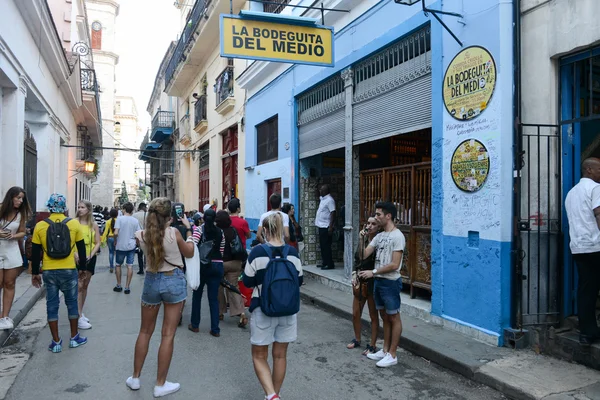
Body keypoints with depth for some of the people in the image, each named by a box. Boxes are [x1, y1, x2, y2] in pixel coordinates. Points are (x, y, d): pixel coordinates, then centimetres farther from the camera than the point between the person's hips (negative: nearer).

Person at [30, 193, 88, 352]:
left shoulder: (40, 226, -3)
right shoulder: (74, 224, -4)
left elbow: (35, 252, 2)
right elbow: (81, 248, 3)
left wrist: (35, 273, 12)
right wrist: (83, 266, 16)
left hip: (49, 272, 1)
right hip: (69, 270, 0)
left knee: (52, 305, 10)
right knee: (72, 303, 13)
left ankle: (56, 342, 15)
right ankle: (74, 338, 22)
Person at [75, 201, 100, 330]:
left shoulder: (94, 225, 3)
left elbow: (97, 243, 4)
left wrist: (91, 255, -10)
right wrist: (75, 254, -20)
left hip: (90, 258, 4)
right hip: (77, 258, -4)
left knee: (85, 286, 14)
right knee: (79, 287, -6)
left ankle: (80, 312, 28)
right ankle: (79, 317, -2)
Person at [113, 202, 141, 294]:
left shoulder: (120, 218, -9)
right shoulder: (135, 220, 0)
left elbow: (116, 233, -16)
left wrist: (115, 242, 0)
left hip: (121, 246, -2)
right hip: (131, 246, 2)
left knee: (118, 265, 15)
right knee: (130, 266, 5)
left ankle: (118, 285, 22)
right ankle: (127, 287, 6)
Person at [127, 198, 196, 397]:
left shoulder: (141, 235, -6)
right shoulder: (174, 233, -15)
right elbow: (189, 253, 1)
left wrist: (163, 224, 17)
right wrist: (188, 229, 7)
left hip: (151, 281, 3)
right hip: (174, 280, -3)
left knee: (145, 332, 20)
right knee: (168, 335, 5)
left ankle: (135, 378, 31)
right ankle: (160, 385, 15)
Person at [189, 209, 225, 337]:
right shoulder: (220, 232, 4)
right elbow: (221, 251, 3)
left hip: (202, 265, -2)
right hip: (217, 266, 2)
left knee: (197, 295, 14)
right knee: (214, 298, 6)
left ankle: (195, 325, 23)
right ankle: (215, 329, 6)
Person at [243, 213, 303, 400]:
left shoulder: (257, 252, -14)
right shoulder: (292, 252, -4)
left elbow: (247, 282, -5)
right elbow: (299, 281, 5)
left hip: (263, 309, -3)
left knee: (259, 356, 11)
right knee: (280, 355, 17)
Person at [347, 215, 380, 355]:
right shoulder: (363, 239, 5)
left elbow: (366, 257, -24)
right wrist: (354, 275, -1)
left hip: (372, 282, -6)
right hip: (360, 281, 6)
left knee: (373, 315, 8)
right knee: (355, 313, 14)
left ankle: (372, 346, 21)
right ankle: (357, 340, 35)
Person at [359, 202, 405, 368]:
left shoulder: (397, 236, -16)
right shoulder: (379, 236, 10)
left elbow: (394, 265, -21)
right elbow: (363, 255, 7)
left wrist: (373, 272, -18)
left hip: (391, 282, -8)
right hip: (378, 281, 8)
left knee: (394, 318, 3)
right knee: (384, 317, 16)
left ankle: (392, 355, 11)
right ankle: (385, 350, 27)